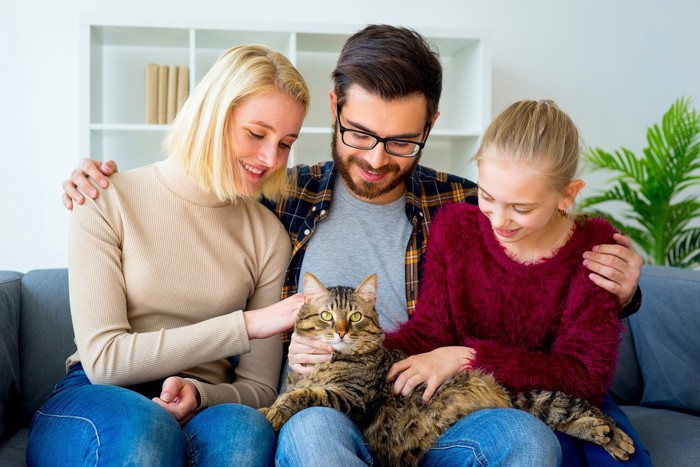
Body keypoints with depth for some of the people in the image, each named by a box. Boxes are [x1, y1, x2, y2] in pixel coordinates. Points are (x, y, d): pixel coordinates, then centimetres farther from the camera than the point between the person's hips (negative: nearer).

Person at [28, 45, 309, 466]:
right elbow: (102, 357, -11)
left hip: (201, 412, 1)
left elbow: (259, 388, 4)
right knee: (144, 430, -36)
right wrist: (246, 325, -16)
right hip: (94, 402, -1)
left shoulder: (269, 234, 4)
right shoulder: (107, 202, -3)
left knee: (246, 430, -33)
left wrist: (198, 394, -19)